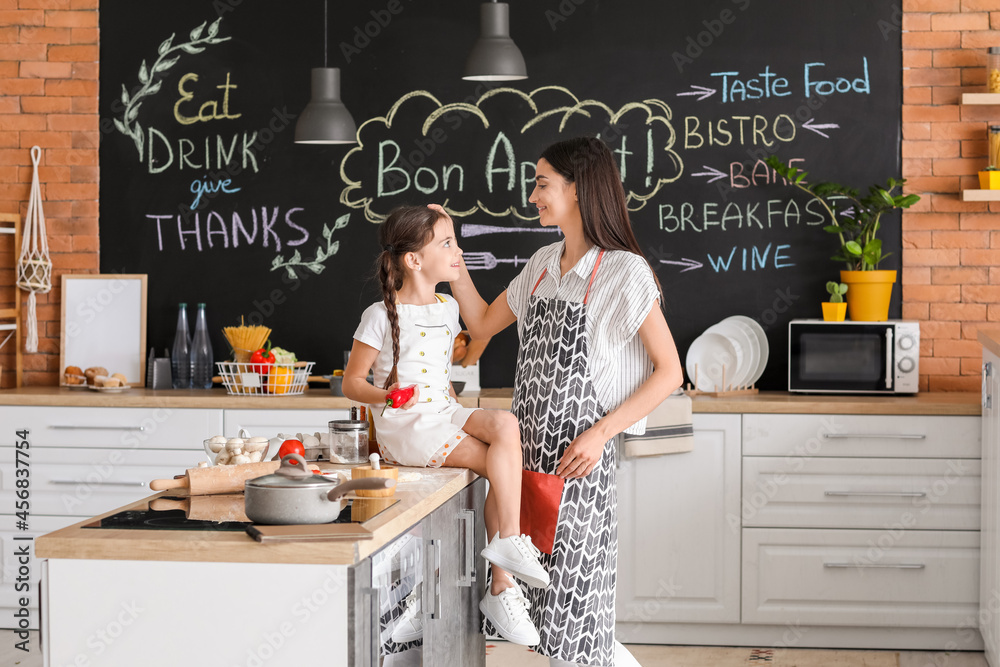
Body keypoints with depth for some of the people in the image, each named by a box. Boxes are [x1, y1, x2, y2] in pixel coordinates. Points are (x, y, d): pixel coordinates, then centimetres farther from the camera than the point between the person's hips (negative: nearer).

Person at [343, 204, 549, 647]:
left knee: (505, 426, -23)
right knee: (500, 465, -20)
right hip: (404, 427, -6)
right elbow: (352, 382, -6)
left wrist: (458, 410, 12)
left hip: (444, 413, 7)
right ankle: (502, 586, -13)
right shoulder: (382, 316, -8)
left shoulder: (447, 308, 13)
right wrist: (387, 396, -24)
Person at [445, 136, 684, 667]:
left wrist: (600, 434, -18)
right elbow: (482, 324, 22)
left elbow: (669, 373, -11)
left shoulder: (625, 272, -10)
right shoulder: (543, 265, 12)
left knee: (571, 603, -2)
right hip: (532, 446, 7)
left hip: (578, 454, -7)